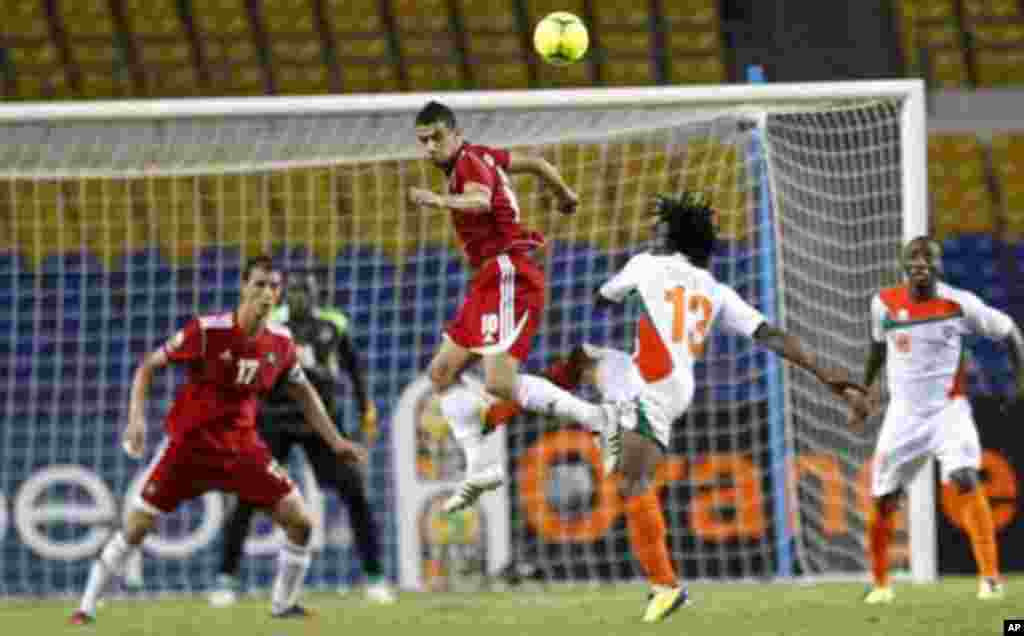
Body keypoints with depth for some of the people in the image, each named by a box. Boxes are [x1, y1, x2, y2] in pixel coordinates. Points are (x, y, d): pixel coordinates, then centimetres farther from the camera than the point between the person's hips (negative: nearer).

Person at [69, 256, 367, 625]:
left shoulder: (280, 342, -4)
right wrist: (136, 418, -19)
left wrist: (335, 441, 13)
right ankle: (87, 607, 6)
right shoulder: (206, 331, -17)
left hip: (241, 448, 4)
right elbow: (148, 366, -8)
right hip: (190, 443, -4)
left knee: (300, 522, -6)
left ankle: (283, 605, 14)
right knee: (136, 526, -7)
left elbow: (303, 393, 15)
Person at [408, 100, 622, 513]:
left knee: (499, 385, -20)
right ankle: (481, 467, 7)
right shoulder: (483, 157, 17)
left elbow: (481, 200, -34)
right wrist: (564, 193, 48)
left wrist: (441, 201, -54)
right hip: (490, 280, 11)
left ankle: (595, 418, -11)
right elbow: (535, 163, 30)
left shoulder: (469, 160, -12)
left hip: (507, 274, -11)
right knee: (442, 371, 8)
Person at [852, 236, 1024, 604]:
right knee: (883, 500, 5)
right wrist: (865, 389, 24)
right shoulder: (885, 304, -3)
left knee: (966, 481, -25)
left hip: (948, 409, -3)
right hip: (904, 414, 3)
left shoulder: (960, 304, -11)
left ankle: (990, 577, -24)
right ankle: (879, 583, 27)